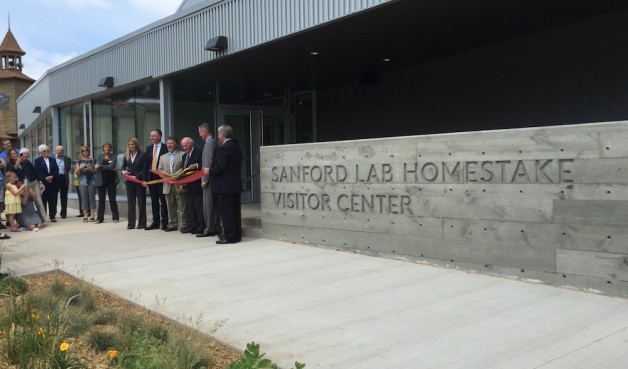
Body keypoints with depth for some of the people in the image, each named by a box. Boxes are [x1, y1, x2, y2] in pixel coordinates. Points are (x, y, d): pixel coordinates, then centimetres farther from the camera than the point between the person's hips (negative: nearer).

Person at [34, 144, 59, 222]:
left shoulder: (53, 160, 16)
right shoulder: (37, 161, 5)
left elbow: (56, 170, 5)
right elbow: (37, 172, -5)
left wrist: (51, 176, -12)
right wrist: (45, 178, -14)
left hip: (53, 183, 3)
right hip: (43, 183, -3)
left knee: (53, 200, 3)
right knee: (43, 200, -2)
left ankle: (53, 216, 8)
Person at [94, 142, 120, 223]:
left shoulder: (114, 156, 3)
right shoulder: (100, 156, 10)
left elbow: (112, 166, -13)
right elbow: (97, 167, -4)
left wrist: (100, 166, -15)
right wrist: (110, 168, -13)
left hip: (111, 181, -2)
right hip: (101, 181, 2)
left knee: (112, 199, 1)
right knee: (101, 200, 3)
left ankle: (115, 217, 8)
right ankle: (100, 218, 7)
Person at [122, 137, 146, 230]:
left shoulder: (142, 155, -5)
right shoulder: (126, 156, 9)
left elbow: (144, 169, -8)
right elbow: (123, 166, 16)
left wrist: (136, 176, -17)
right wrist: (124, 171, -6)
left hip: (139, 181, -4)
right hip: (129, 182, 4)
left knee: (141, 202, 3)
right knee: (130, 202, 6)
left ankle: (142, 223, 10)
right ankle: (131, 223, 11)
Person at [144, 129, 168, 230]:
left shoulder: (165, 148, -6)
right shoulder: (149, 148, 11)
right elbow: (146, 164, 10)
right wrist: (145, 178, 4)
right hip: (151, 177, 6)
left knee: (163, 201, 2)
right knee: (154, 201, 10)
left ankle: (164, 222, 8)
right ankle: (155, 222, 17)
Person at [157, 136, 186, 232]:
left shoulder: (183, 155, 2)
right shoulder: (163, 157, 19)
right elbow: (159, 170, 12)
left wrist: (175, 175, -16)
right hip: (168, 185, 5)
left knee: (181, 206, -3)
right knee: (170, 207, 9)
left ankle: (183, 225, 1)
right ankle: (172, 225, 15)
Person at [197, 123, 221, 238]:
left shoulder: (209, 142, -13)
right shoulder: (212, 141, 16)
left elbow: (208, 162, -18)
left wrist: (205, 179, -18)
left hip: (209, 179, -10)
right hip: (211, 178, 10)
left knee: (208, 205, -6)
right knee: (214, 205, 11)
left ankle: (209, 229, -3)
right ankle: (215, 229, 15)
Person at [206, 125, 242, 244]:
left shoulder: (224, 148, -15)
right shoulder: (237, 148, 12)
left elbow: (220, 167, -20)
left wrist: (209, 171, -2)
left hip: (224, 186, -9)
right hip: (236, 185, 9)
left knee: (226, 212, -4)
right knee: (235, 211, 12)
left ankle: (229, 237, -2)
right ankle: (237, 235, 17)